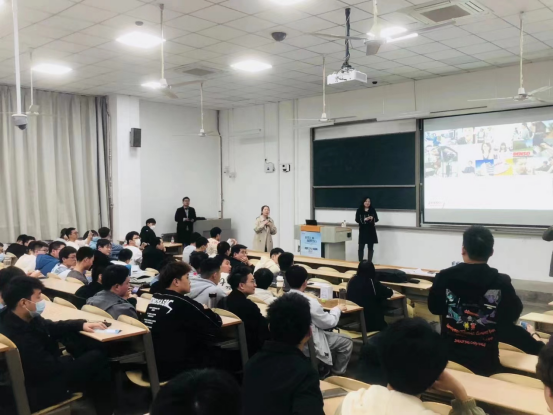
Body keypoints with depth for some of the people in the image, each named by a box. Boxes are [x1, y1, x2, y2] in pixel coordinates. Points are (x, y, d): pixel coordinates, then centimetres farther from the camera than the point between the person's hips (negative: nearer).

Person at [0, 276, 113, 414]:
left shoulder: (26, 319, -6)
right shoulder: (19, 336, -35)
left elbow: (53, 327, 12)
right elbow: (50, 367, -27)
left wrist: (81, 324, 0)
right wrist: (72, 359, -8)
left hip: (43, 371, 9)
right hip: (41, 389, -9)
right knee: (98, 358, -5)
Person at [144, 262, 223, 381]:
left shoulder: (155, 298, 4)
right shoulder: (182, 303, -19)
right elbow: (216, 325, -11)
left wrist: (201, 310, 2)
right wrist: (206, 311, 7)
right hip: (170, 369, -7)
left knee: (203, 347, 18)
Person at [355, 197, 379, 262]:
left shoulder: (372, 210, 3)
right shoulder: (359, 210, -2)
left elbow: (376, 219, 1)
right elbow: (357, 220, -6)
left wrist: (372, 218, -21)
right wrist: (364, 219, -21)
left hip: (371, 231, 2)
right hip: (363, 231, -2)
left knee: (370, 247, 5)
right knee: (361, 247, -2)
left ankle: (369, 262, 12)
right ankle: (360, 262, 6)